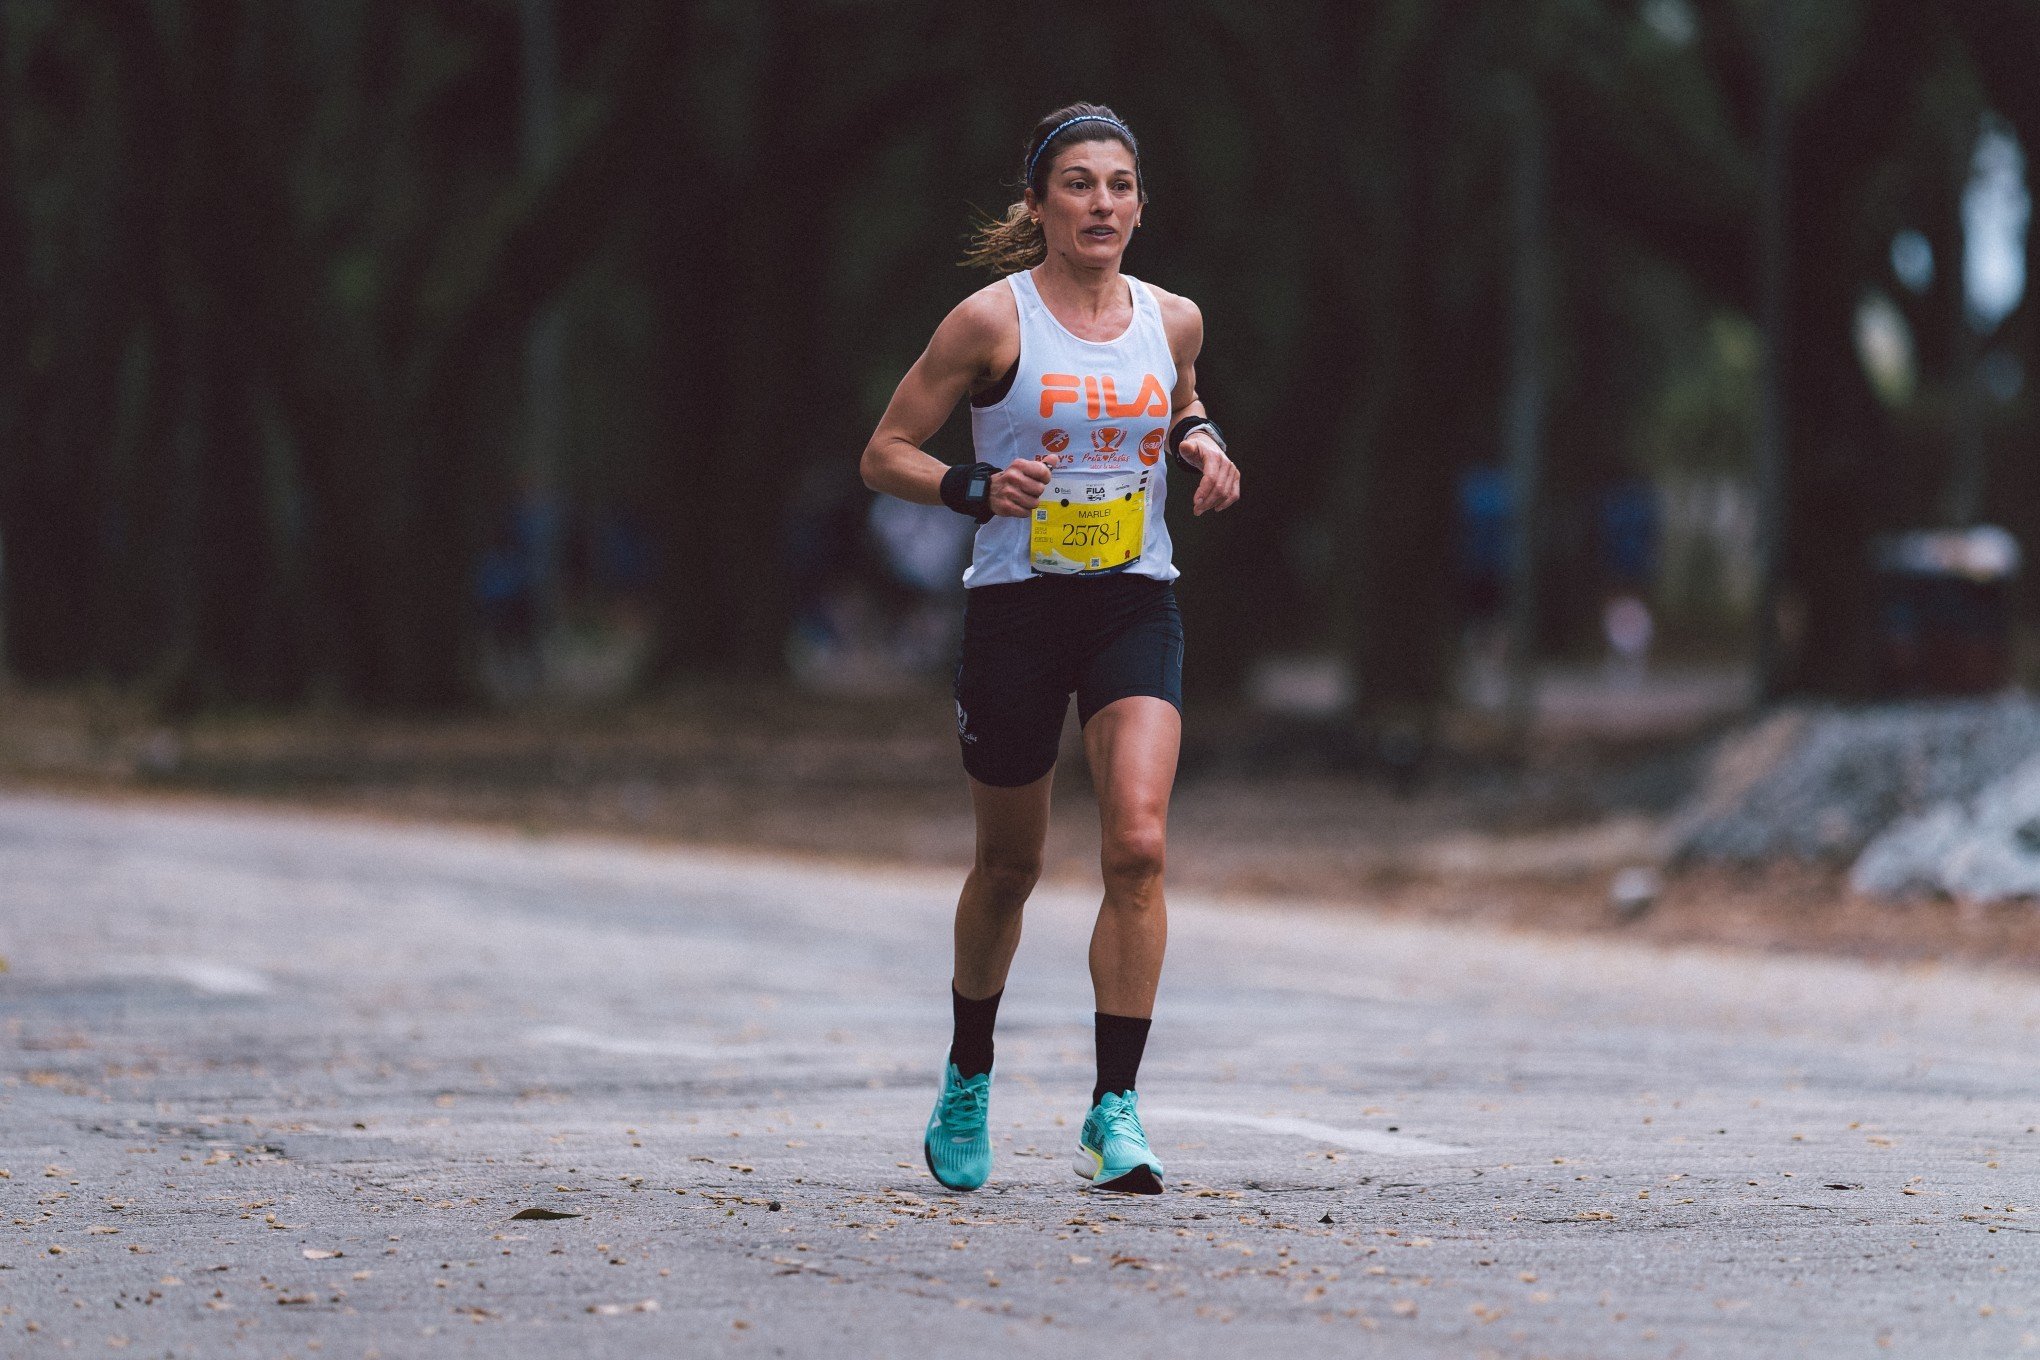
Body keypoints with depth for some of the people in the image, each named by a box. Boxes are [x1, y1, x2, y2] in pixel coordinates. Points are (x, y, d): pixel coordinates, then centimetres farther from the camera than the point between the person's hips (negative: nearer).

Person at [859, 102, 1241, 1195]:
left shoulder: (1173, 321, 4)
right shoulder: (993, 320, -7)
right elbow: (886, 455, -3)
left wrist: (1201, 442, 5)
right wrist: (977, 489, -20)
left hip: (1136, 607, 2)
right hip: (1016, 605, -2)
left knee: (1138, 844, -17)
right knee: (1009, 864, 10)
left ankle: (1114, 1114, -15)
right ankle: (967, 1080, 36)